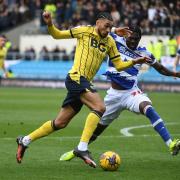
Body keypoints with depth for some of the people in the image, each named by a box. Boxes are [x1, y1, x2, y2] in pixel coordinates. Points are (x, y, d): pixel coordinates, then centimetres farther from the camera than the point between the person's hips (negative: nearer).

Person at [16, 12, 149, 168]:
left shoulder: (110, 42, 14)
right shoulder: (85, 31, -2)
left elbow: (118, 65, 16)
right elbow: (57, 35, 5)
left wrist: (134, 62, 2)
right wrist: (49, 24, -14)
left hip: (84, 83, 7)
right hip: (76, 78, -7)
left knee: (60, 123, 11)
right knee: (100, 107, -24)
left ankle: (25, 141, 23)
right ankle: (82, 148, -27)